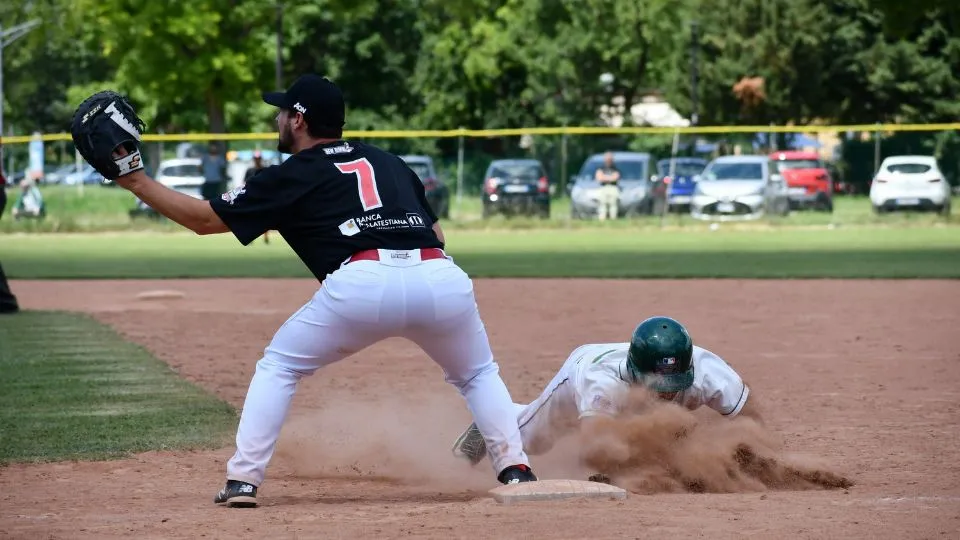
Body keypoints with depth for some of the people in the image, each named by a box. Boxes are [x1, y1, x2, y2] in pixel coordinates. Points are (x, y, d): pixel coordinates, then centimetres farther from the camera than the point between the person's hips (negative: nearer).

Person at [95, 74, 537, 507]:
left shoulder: (290, 177, 18)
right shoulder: (387, 161, 31)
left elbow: (205, 218, 20)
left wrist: (136, 181, 27)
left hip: (363, 281, -4)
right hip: (441, 275, 4)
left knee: (278, 366, 17)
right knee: (478, 374, 28)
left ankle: (243, 480, 7)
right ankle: (515, 470, 12)